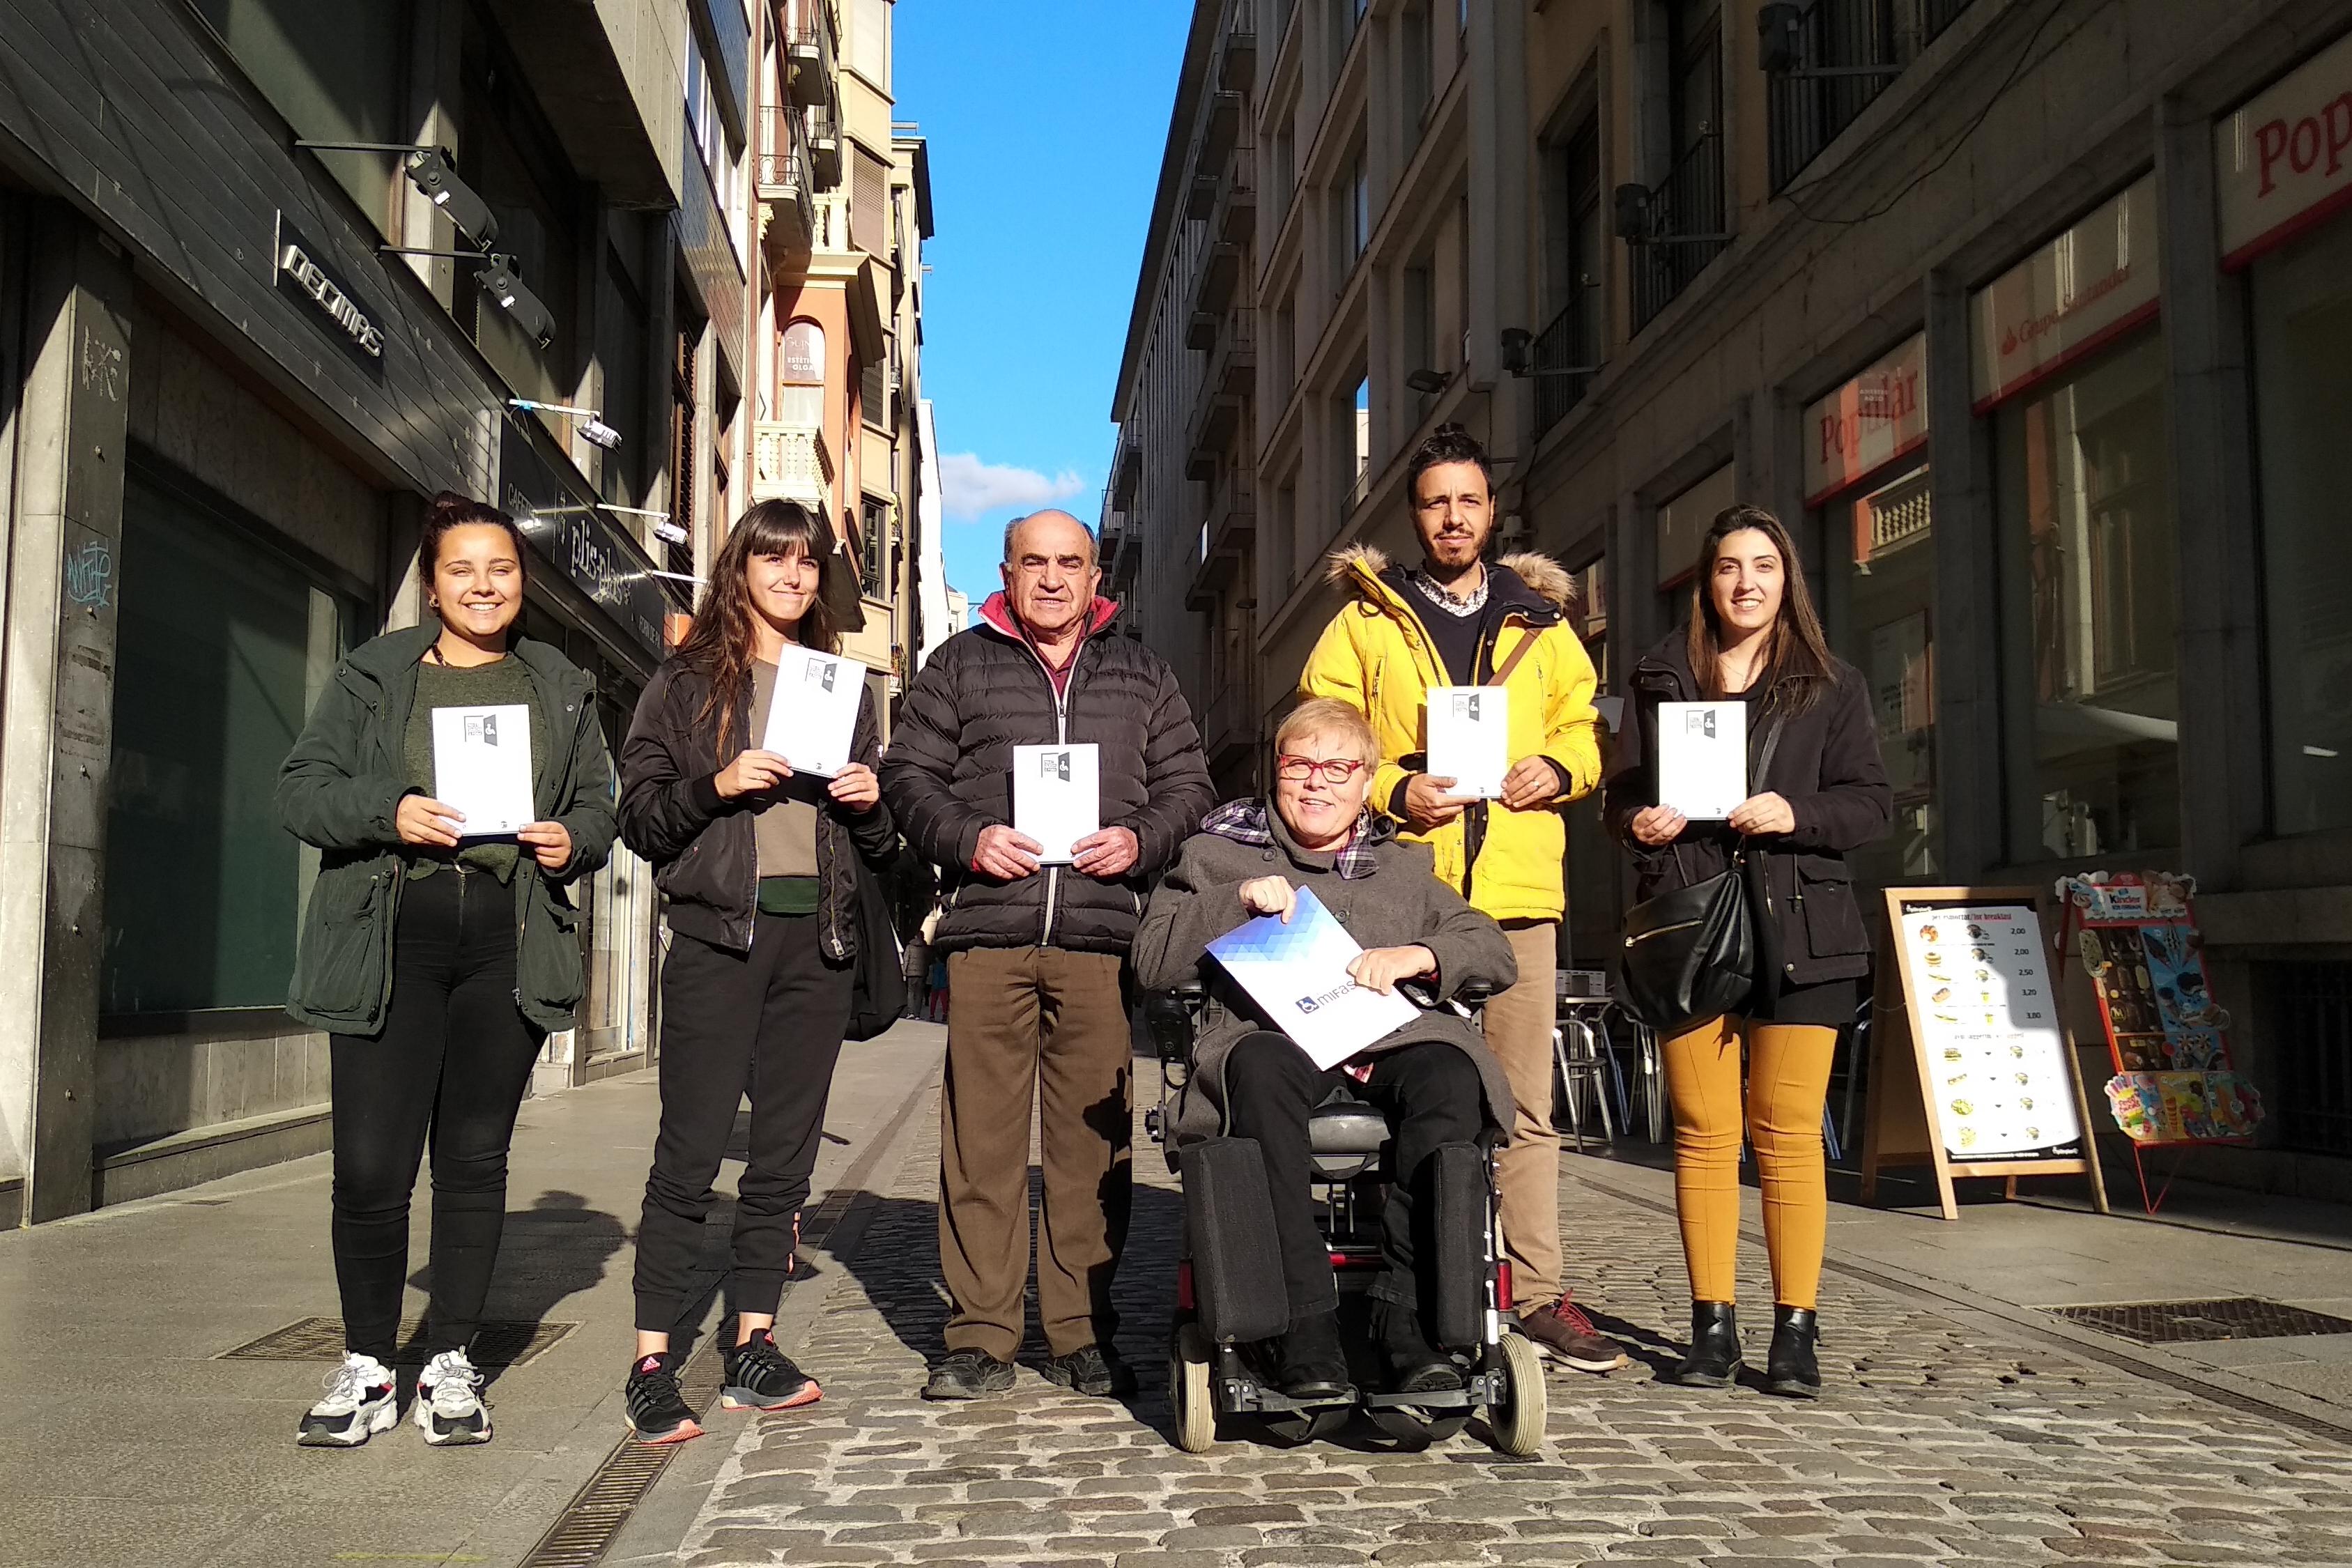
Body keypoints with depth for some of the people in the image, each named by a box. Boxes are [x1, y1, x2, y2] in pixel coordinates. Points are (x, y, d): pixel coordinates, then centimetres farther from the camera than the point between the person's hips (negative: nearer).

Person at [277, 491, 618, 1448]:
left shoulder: (559, 689, 16)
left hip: (508, 945, 2)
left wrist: (574, 840, -4)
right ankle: (365, 1365, 13)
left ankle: (452, 1362, 18)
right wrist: (389, 811, -14)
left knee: (476, 1158, 6)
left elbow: (597, 801, 18)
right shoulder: (372, 676, 9)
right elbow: (301, 789, 4)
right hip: (388, 940, -2)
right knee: (370, 1166, -5)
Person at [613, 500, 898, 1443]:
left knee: (787, 1151, 6)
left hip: (817, 938, 4)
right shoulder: (689, 681, 7)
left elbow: (879, 843, 21)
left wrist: (871, 802, 0)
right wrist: (718, 785, -14)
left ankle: (753, 1349, 15)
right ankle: (652, 1366, -2)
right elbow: (639, 815, 1)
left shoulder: (843, 685, 18)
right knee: (690, 1151, -7)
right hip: (718, 931, -4)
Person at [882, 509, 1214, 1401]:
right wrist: (967, 839, -8)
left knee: (1094, 1139, 3)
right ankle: (980, 1336, 7)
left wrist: (1141, 841, -4)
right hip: (987, 932, -1)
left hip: (1103, 934, 1)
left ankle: (1083, 1334, 12)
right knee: (981, 1136, -1)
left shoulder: (1142, 676, 18)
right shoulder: (959, 667, 14)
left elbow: (1187, 784, 15)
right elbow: (909, 775, 9)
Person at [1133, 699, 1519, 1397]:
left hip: (1390, 1041, 2)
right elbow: (1151, 962, 10)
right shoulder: (1220, 853, 23)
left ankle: (1406, 1317, -32)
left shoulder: (1404, 867, 29)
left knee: (1450, 1073, -33)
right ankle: (1306, 1328, -38)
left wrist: (1416, 956, -2)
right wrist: (1238, 900, -2)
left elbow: (1496, 953, 18)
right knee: (1261, 1068, -38)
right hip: (1274, 1036, -2)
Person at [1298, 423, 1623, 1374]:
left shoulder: (1540, 624, 17)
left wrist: (1560, 769, -1)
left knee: (1526, 1104, 5)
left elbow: (1581, 726, 21)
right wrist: (1391, 792, -11)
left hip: (1518, 889, 2)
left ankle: (1538, 1292, 12)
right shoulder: (1366, 622, 9)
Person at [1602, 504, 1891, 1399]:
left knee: (1788, 1134, -1)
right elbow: (1621, 794, 16)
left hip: (1797, 928, -1)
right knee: (1703, 1132, 1)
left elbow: (1872, 803, 6)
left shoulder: (1831, 685, 11)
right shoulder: (1660, 680, 15)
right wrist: (1640, 822, -7)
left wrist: (1797, 813, -12)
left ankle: (1795, 1334, 5)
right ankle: (1712, 1328, 9)